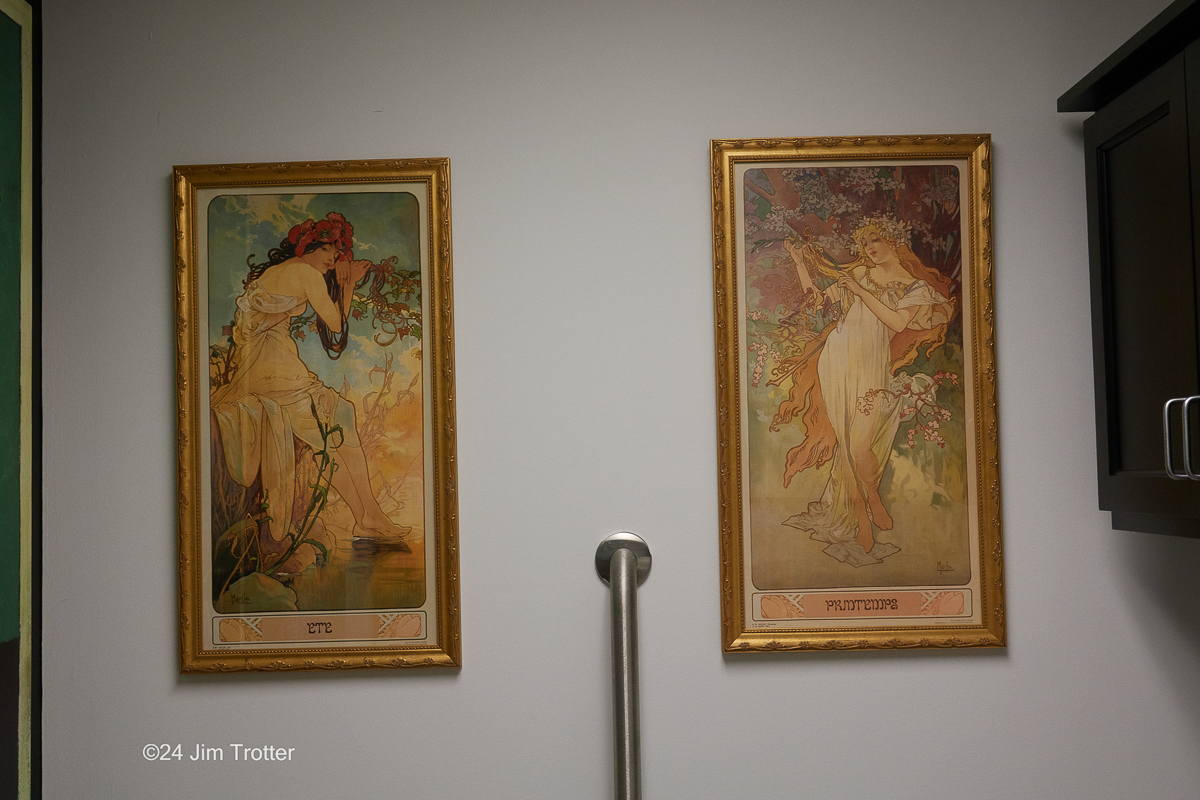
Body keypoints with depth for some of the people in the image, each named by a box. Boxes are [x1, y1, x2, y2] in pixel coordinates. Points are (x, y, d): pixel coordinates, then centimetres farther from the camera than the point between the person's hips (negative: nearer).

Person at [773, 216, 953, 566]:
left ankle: (874, 503, 15)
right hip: (836, 362, 2)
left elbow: (897, 321, -11)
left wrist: (861, 292, -10)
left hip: (871, 368, -2)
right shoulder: (860, 274, 16)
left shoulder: (916, 287, 5)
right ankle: (864, 531, 6)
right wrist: (799, 261, 12)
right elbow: (818, 298, 18)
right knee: (845, 446, -2)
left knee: (859, 447, -13)